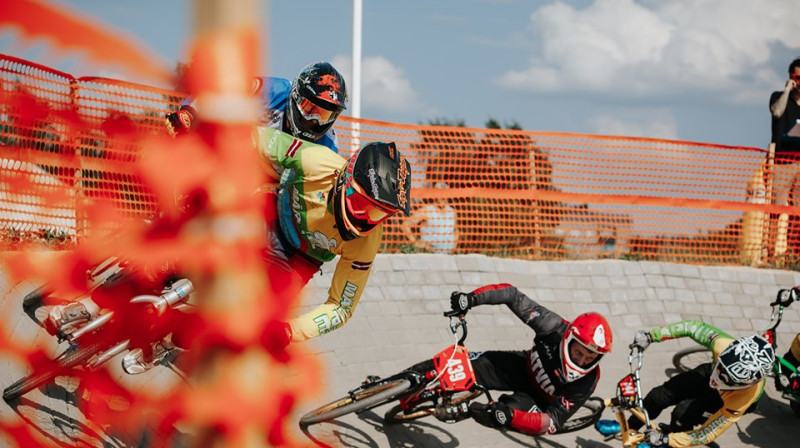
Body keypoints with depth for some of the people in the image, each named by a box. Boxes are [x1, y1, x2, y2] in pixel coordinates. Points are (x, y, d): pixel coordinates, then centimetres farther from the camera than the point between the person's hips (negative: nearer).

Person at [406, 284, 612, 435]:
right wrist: (473, 298, -40)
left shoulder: (586, 382, -35)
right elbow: (513, 295, -25)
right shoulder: (556, 328, -31)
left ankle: (463, 411, -5)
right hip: (523, 368, 3)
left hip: (540, 398, -3)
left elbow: (551, 422, -36)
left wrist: (510, 416, -54)